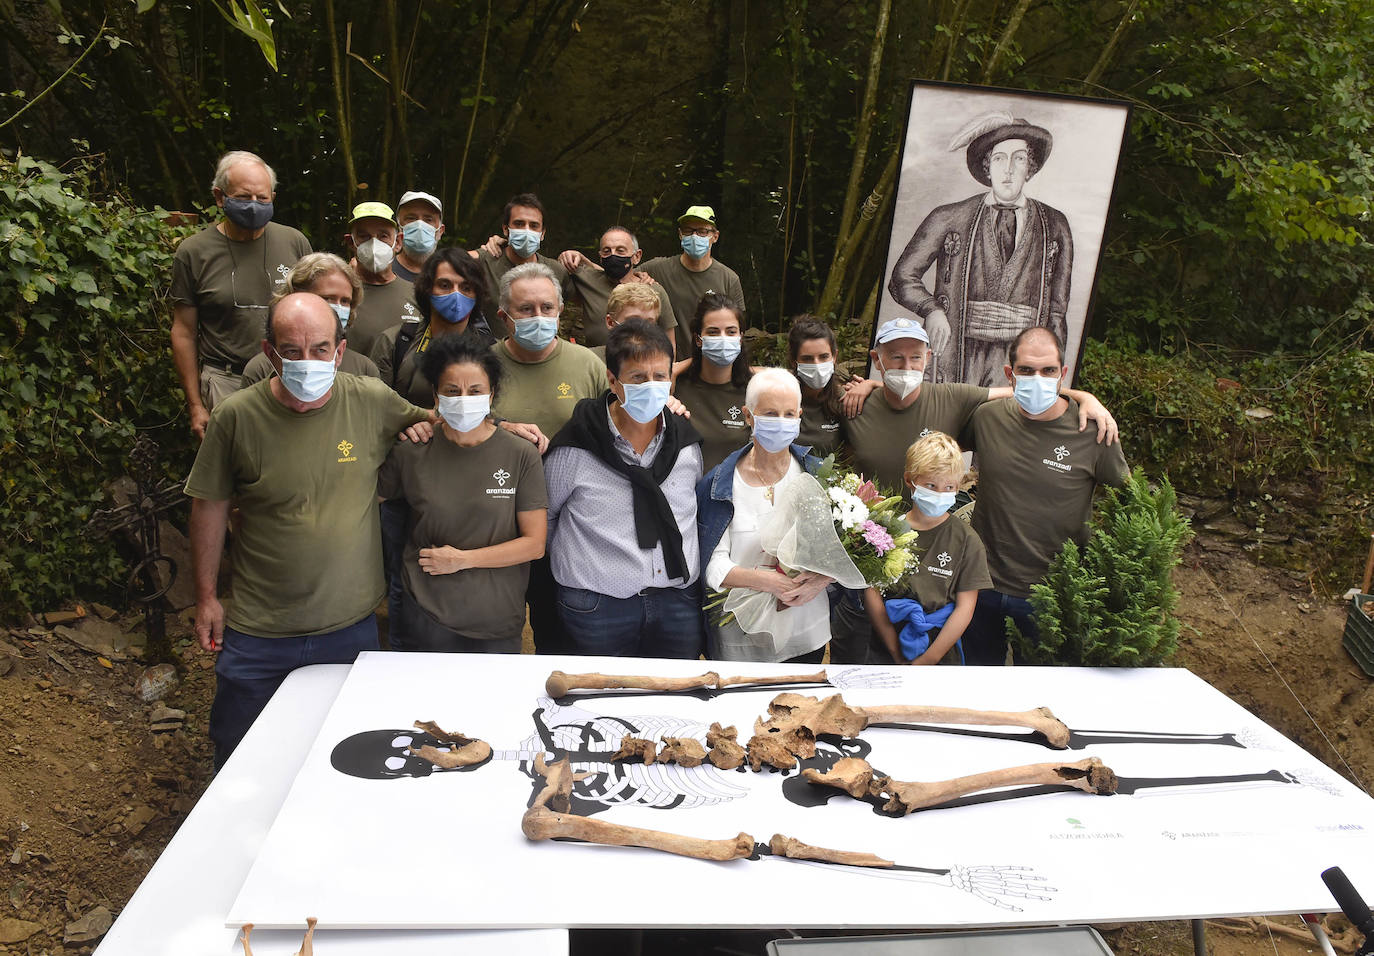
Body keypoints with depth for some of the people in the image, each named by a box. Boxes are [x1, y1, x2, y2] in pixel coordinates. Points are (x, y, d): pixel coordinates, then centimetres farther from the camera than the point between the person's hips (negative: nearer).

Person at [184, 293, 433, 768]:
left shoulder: (372, 402, -8)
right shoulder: (236, 416, -10)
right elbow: (210, 507, 1)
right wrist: (206, 598, 5)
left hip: (351, 627, 1)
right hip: (257, 634, -1)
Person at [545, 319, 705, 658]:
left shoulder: (686, 442, 4)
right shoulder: (575, 448, -9)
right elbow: (542, 516, 6)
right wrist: (570, 565, 10)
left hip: (678, 605, 4)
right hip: (597, 610, -3)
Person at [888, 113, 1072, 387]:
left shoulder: (1055, 226, 13)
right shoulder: (949, 219, 7)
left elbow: (1057, 311, 14)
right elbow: (902, 278, 10)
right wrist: (931, 310, -9)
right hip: (958, 359, -1)